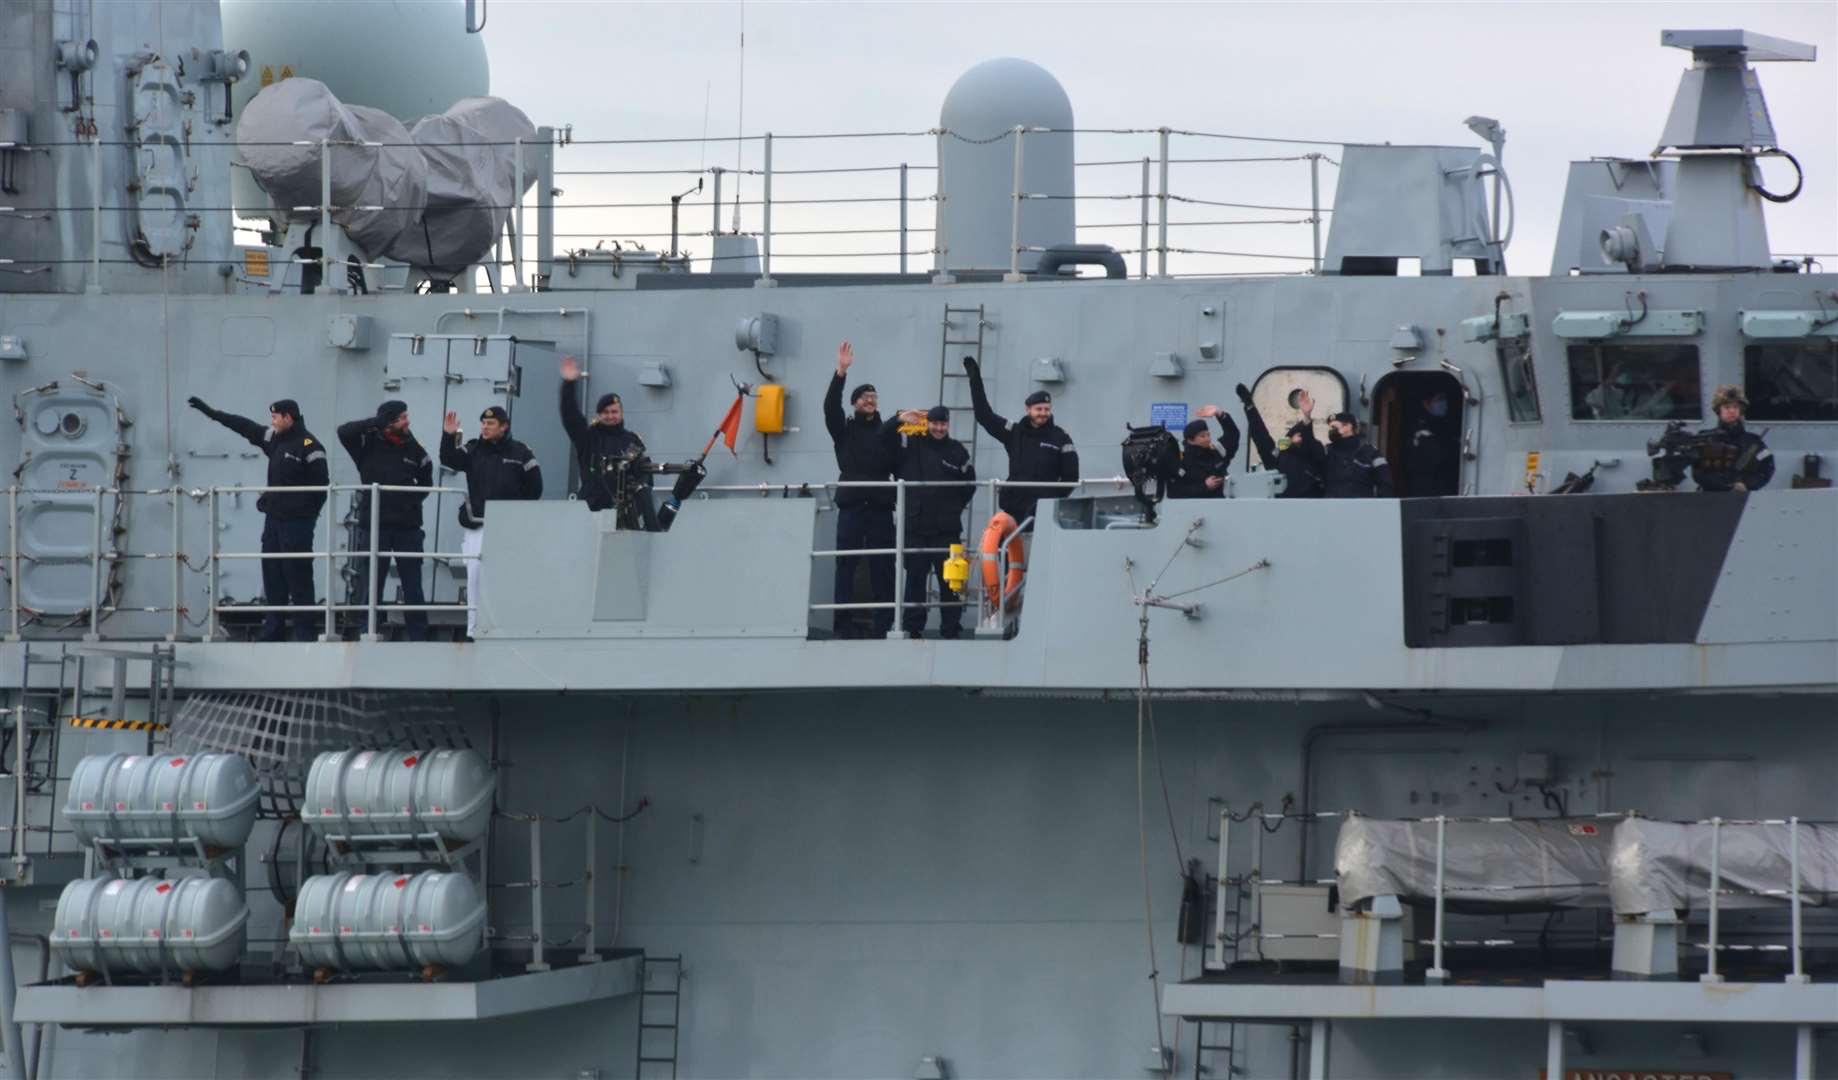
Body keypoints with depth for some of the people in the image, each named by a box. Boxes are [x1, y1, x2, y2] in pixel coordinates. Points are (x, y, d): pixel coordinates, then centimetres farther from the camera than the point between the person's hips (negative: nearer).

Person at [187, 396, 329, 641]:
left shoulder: (309, 446, -13)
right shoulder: (274, 439, 11)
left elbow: (321, 485, -14)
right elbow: (244, 426, 20)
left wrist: (308, 513, -13)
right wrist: (209, 411, 22)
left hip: (296, 522, -8)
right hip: (273, 518, 8)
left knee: (298, 575, -6)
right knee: (272, 573, 9)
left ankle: (304, 628, -2)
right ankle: (273, 627, 15)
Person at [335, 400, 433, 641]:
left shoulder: (414, 449, 5)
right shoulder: (369, 444, 0)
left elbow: (426, 483, 17)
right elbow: (344, 431, -17)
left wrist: (413, 500, 4)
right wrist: (377, 422, -18)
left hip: (407, 526, 1)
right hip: (375, 525, -1)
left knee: (412, 585, 4)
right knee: (371, 586, 3)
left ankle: (418, 636, 9)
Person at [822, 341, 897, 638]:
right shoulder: (844, 429, 9)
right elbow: (830, 407, -7)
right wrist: (841, 372, -16)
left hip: (881, 507, 1)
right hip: (851, 506, -1)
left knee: (882, 568, 1)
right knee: (846, 566, -3)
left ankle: (884, 625, 2)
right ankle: (844, 625, -3)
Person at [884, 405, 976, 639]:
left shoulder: (957, 450, 6)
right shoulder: (913, 445, 7)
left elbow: (970, 484, 13)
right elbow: (883, 437, 4)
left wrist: (954, 507, 6)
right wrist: (899, 420, -11)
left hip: (946, 529, -1)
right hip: (915, 526, 1)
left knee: (949, 580, -1)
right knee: (914, 578, 3)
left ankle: (951, 627, 4)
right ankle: (913, 627, 7)